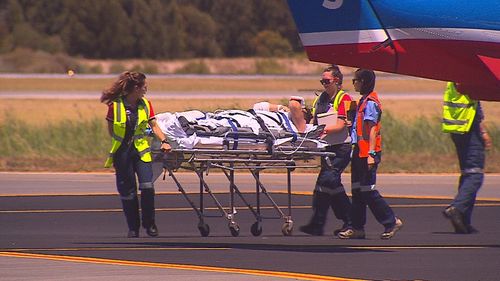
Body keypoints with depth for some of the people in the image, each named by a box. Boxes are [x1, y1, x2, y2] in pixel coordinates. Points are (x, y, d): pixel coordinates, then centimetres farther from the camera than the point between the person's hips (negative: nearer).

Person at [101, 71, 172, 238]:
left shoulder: (146, 105, 2)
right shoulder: (115, 106, -8)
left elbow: (154, 125, 6)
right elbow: (110, 129, 2)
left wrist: (164, 141, -8)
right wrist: (122, 141, -6)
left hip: (141, 150, 2)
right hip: (122, 152, -2)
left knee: (147, 187, -12)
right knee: (127, 191, 3)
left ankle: (149, 224, 5)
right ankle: (133, 228, 15)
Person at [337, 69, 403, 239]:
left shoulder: (370, 102, -13)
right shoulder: (364, 101, 17)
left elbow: (372, 129, -19)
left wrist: (371, 154, -23)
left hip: (367, 153, -10)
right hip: (360, 152, 10)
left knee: (367, 190, -8)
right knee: (357, 190, 9)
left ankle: (391, 221, -2)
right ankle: (357, 228, 12)